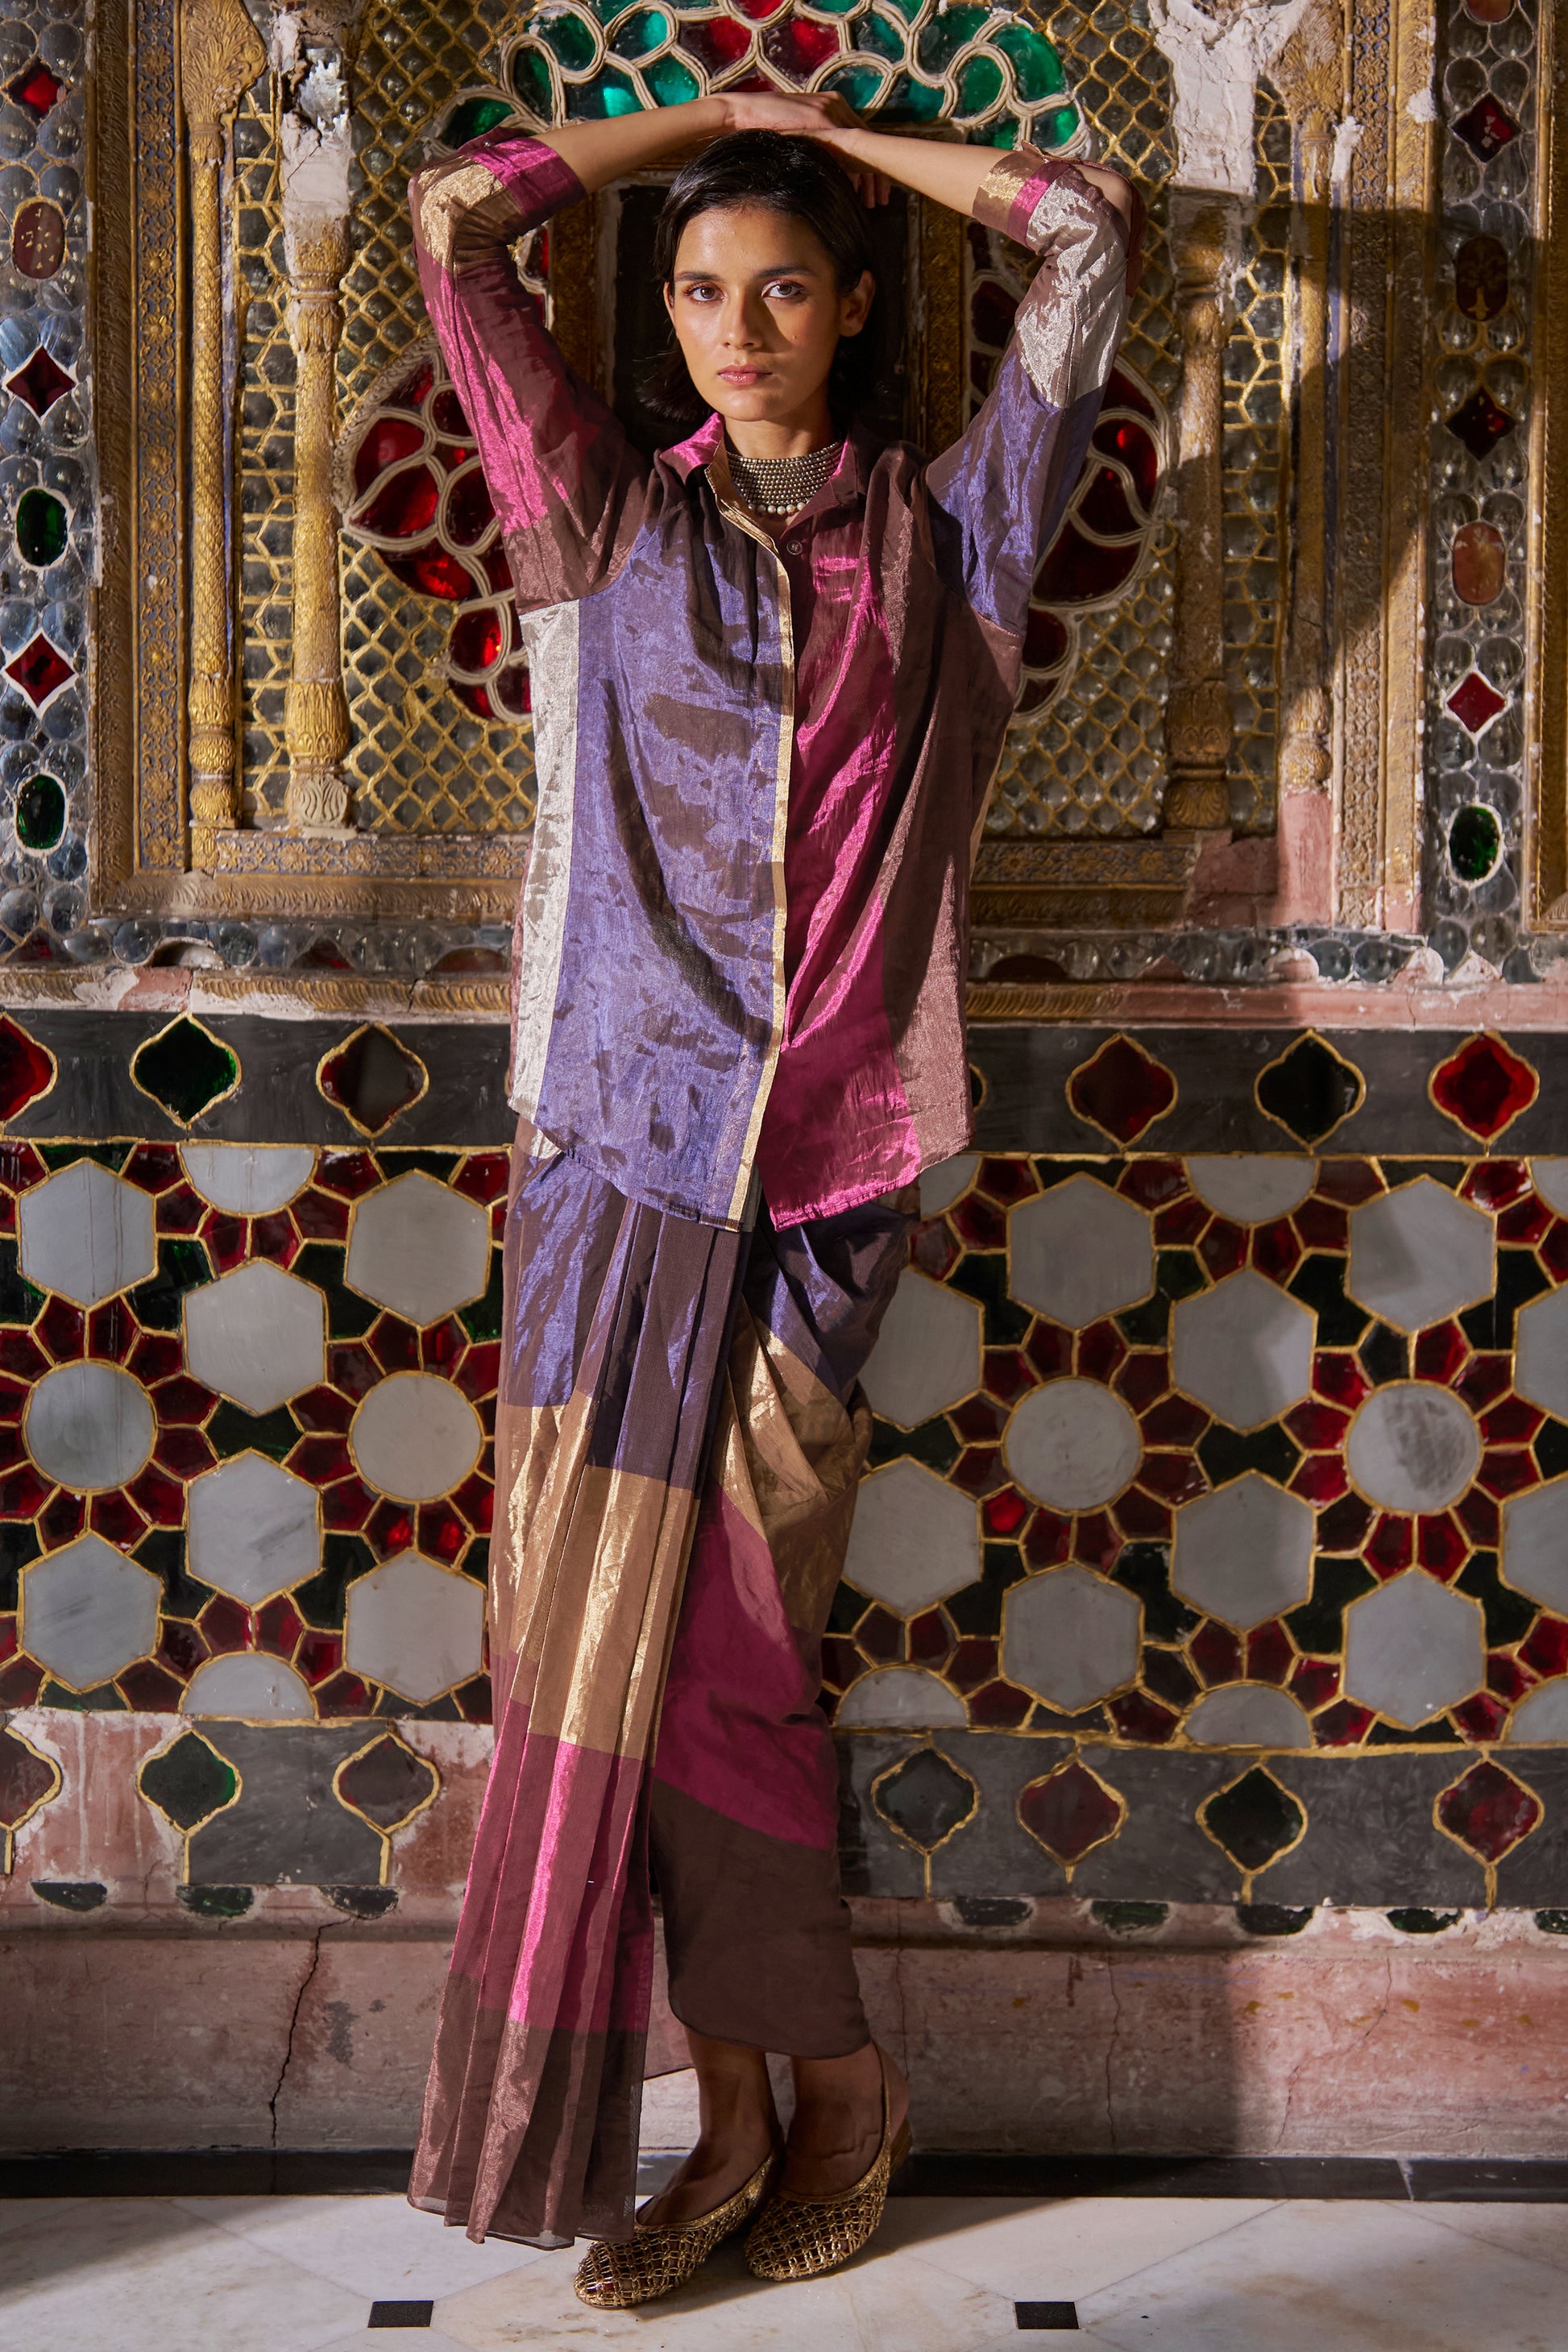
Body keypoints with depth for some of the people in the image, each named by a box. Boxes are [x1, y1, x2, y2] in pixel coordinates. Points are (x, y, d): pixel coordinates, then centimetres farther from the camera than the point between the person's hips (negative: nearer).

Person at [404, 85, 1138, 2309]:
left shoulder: (945, 532, 9)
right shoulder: (604, 517, 12)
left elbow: (1090, 227, 6)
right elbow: (453, 216, 10)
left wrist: (835, 131, 15)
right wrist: (704, 117, 19)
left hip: (824, 1168, -2)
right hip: (619, 1147, 2)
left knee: (708, 1650, -3)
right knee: (627, 1646, 2)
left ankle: (821, 2084, 19)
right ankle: (746, 2111, 17)